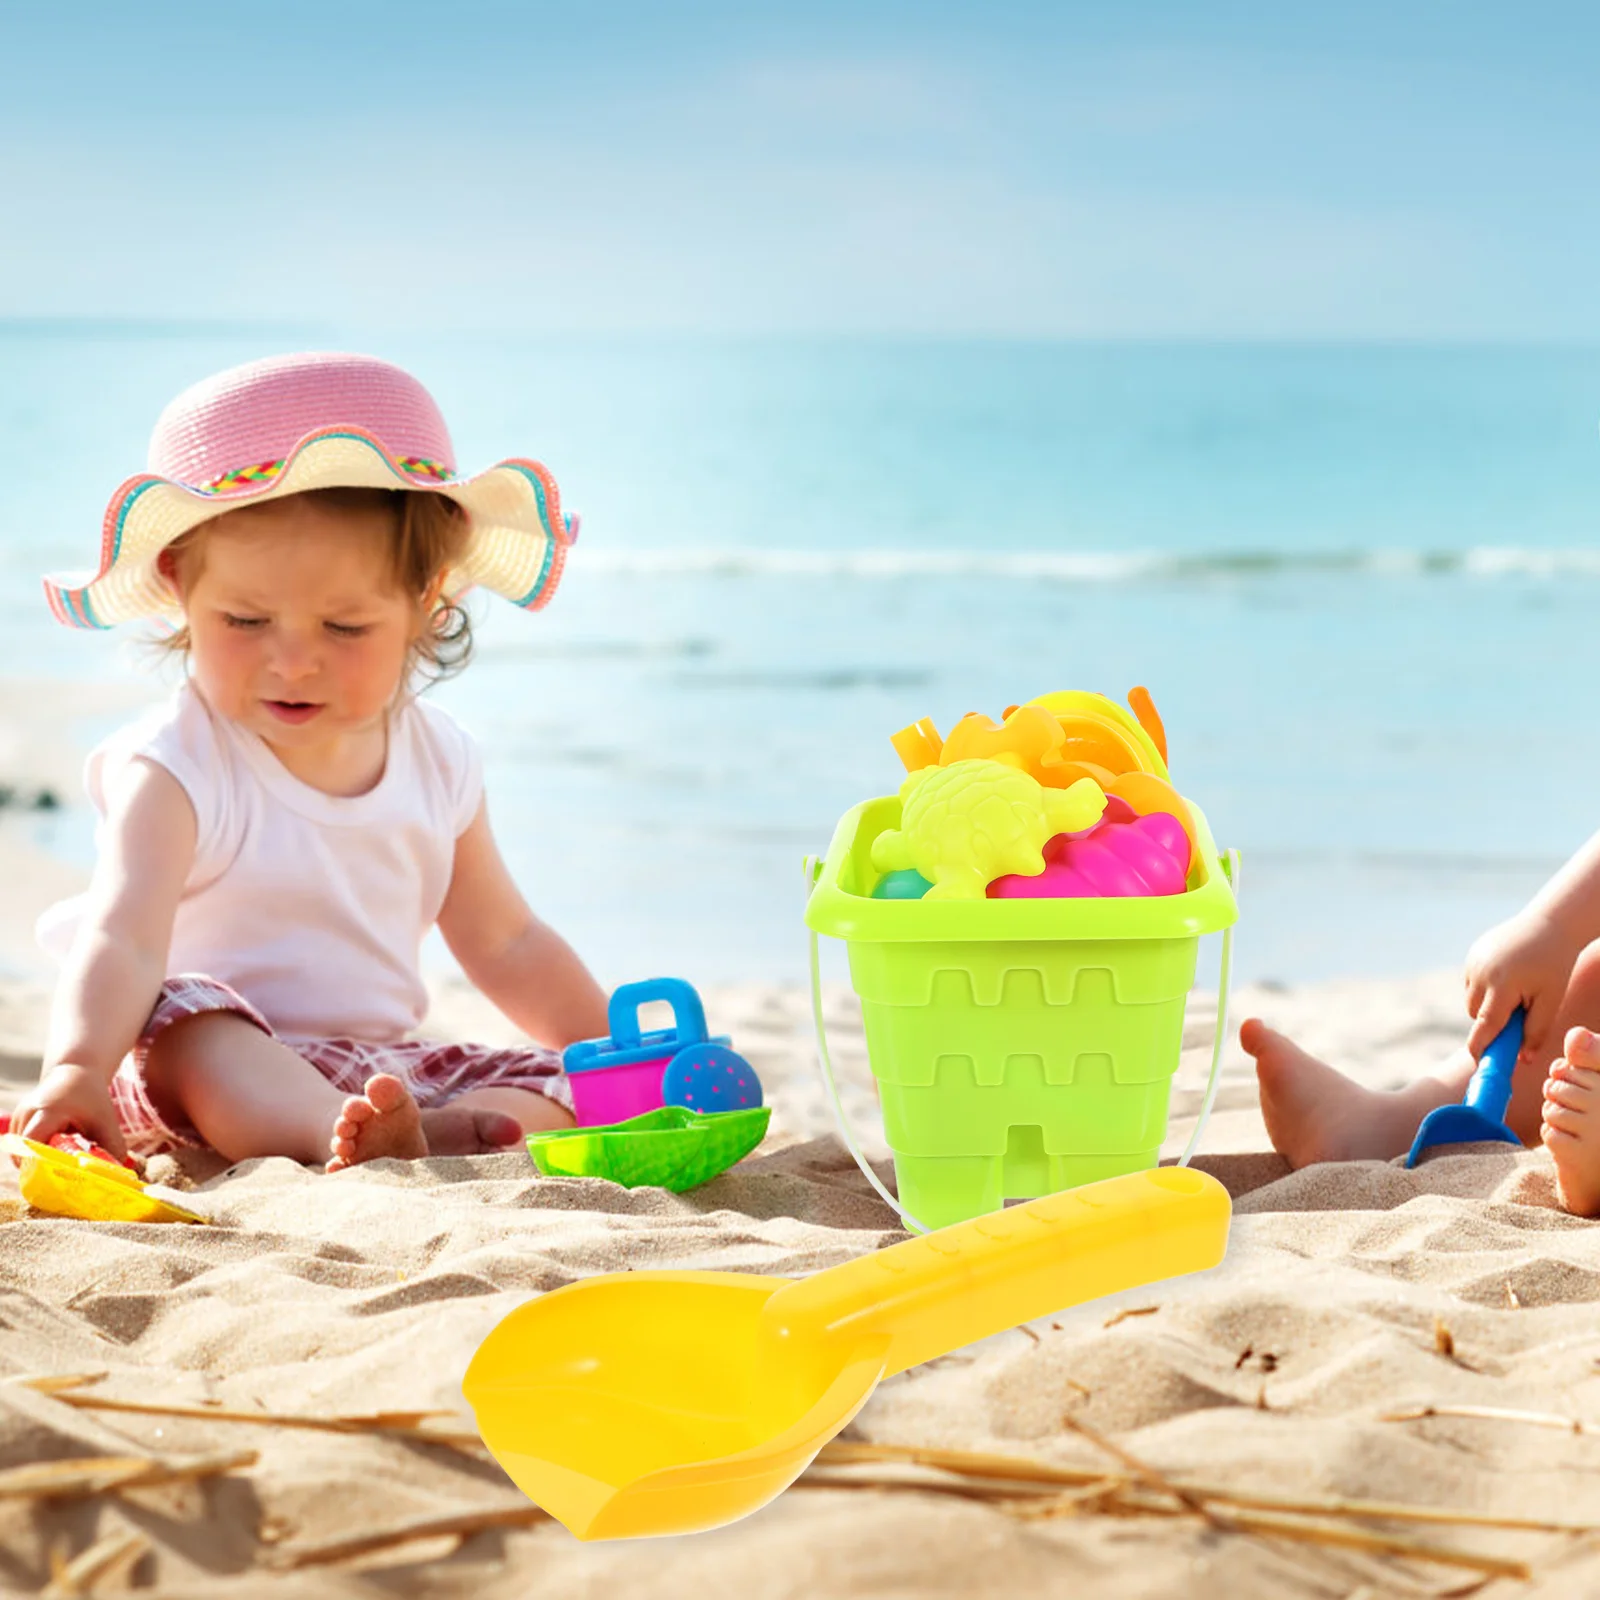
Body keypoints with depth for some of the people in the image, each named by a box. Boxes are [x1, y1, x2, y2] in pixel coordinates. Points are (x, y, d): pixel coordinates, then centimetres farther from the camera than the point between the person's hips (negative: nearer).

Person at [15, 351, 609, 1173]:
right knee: (182, 1018, -36)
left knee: (562, 1089, -13)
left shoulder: (438, 758, 4)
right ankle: (355, 1138, -56)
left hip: (384, 1067, 5)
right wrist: (76, 1068, -47)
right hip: (206, 1070, -5)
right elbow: (123, 938, -28)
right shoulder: (178, 767, -13)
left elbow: (505, 943, 16)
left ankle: (436, 1133, -40)